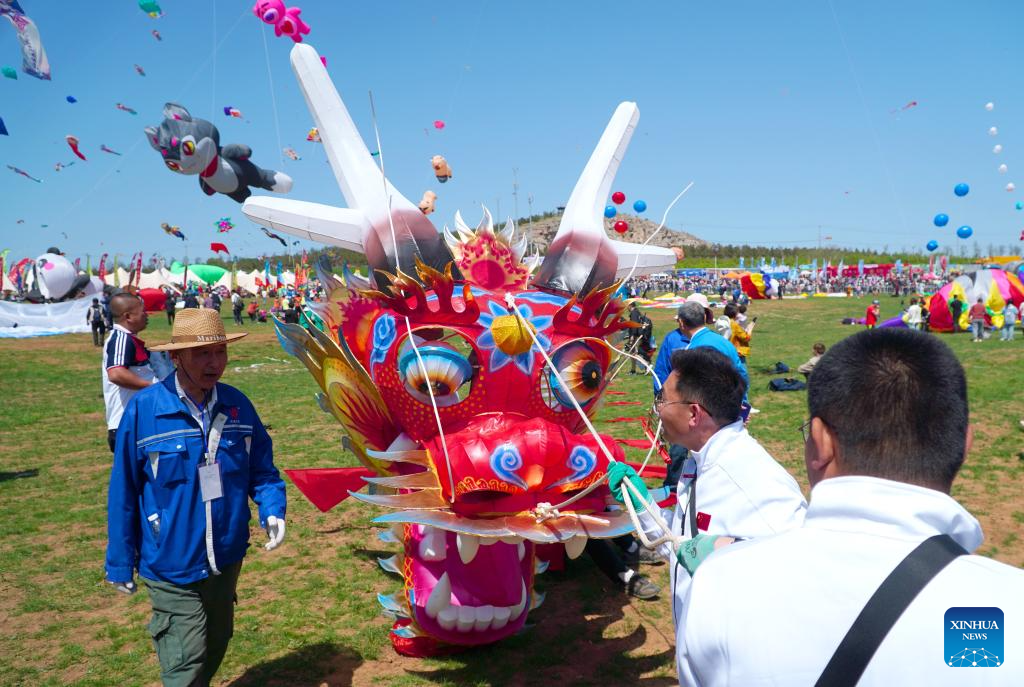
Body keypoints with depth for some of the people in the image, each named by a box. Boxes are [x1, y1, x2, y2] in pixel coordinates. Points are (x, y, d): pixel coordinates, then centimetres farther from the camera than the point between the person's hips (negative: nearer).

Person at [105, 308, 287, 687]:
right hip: (171, 566, -4)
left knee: (215, 646, 23)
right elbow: (123, 492, -8)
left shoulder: (237, 404, -6)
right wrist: (120, 562, -2)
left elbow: (262, 469, 3)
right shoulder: (143, 409, -17)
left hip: (227, 559, 4)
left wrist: (272, 509, -16)